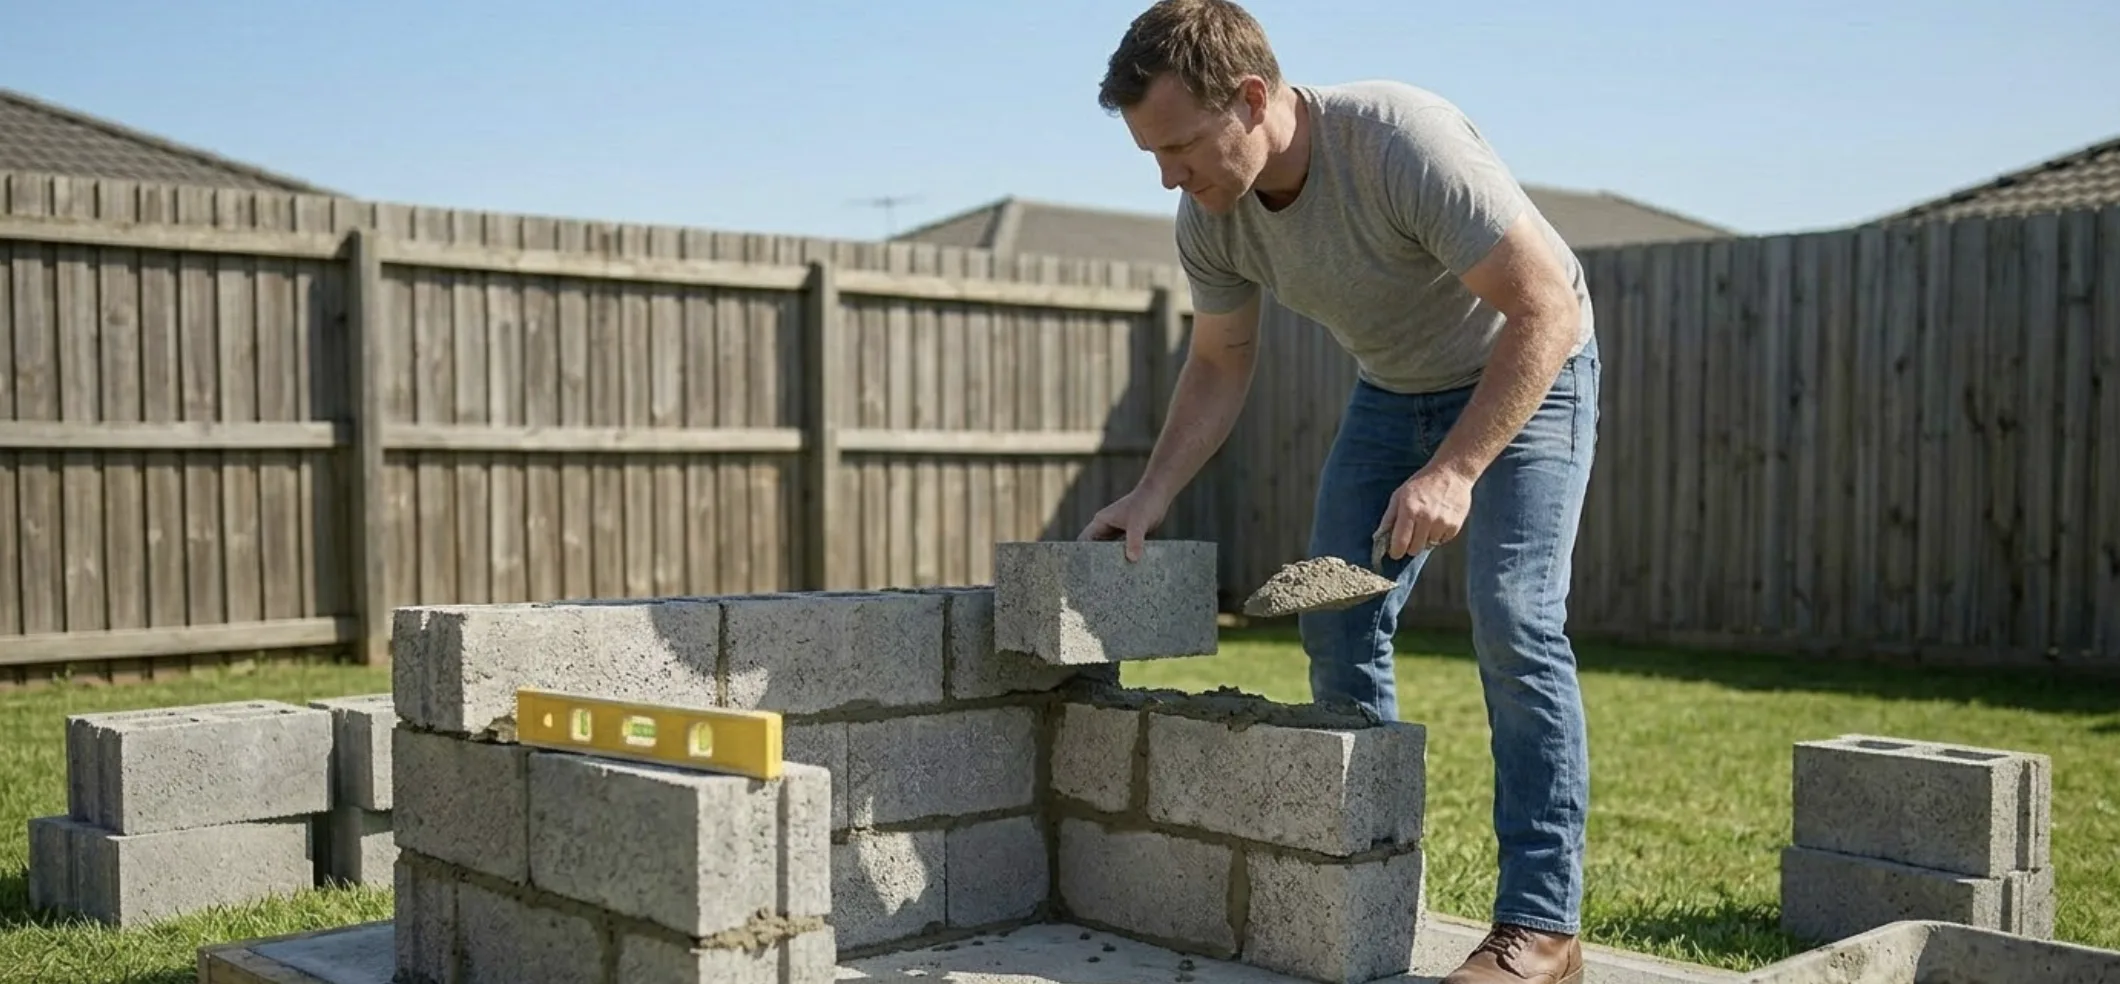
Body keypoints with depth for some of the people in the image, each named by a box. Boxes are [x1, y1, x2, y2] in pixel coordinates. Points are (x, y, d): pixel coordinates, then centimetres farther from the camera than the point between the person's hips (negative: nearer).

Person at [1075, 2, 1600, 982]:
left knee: (1515, 623, -18)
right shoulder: (1210, 216, -15)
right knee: (1336, 627, 0)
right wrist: (1150, 496, -10)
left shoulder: (1405, 141, -34)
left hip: (1528, 370, -6)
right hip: (1391, 388, 6)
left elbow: (1546, 311, -31)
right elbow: (1219, 366, 2)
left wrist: (1454, 471, -37)